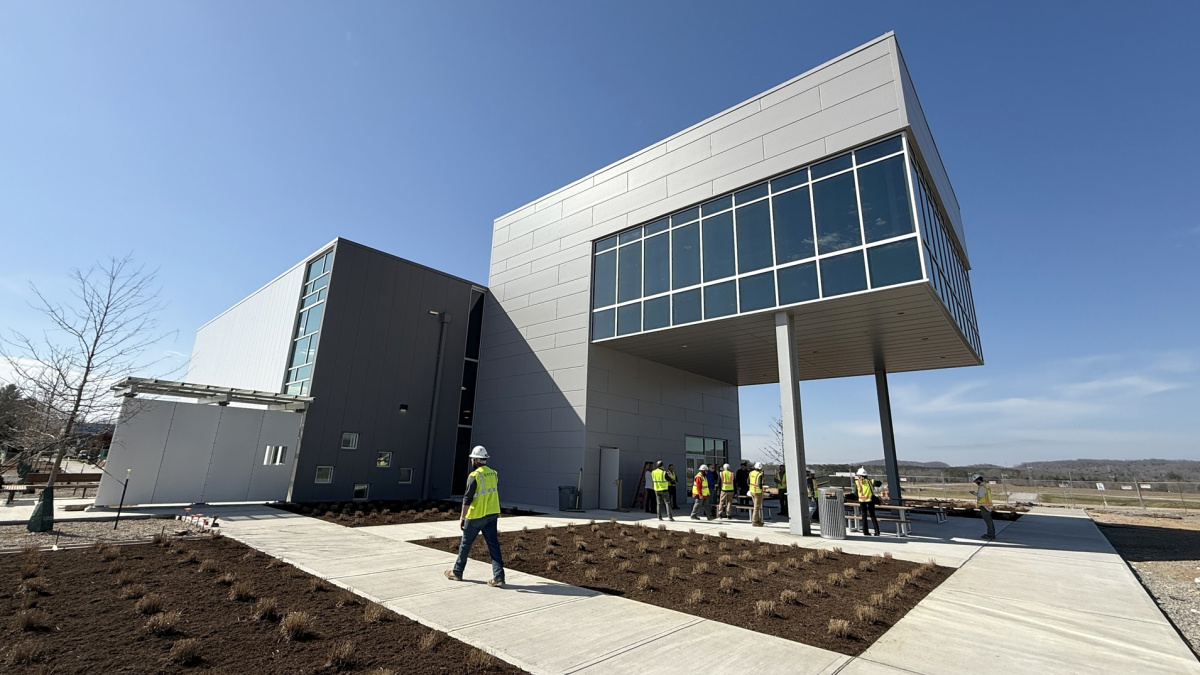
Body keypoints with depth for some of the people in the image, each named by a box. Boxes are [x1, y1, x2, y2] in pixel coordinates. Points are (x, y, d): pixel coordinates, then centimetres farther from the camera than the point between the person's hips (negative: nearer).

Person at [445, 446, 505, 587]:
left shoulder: (474, 476, -14)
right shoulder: (494, 474, 7)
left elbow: (467, 499, -15)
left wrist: (462, 518, -10)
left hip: (476, 516, -6)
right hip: (492, 515, 6)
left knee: (465, 543, 13)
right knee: (493, 544, 5)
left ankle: (457, 572, 29)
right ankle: (498, 577, 1)